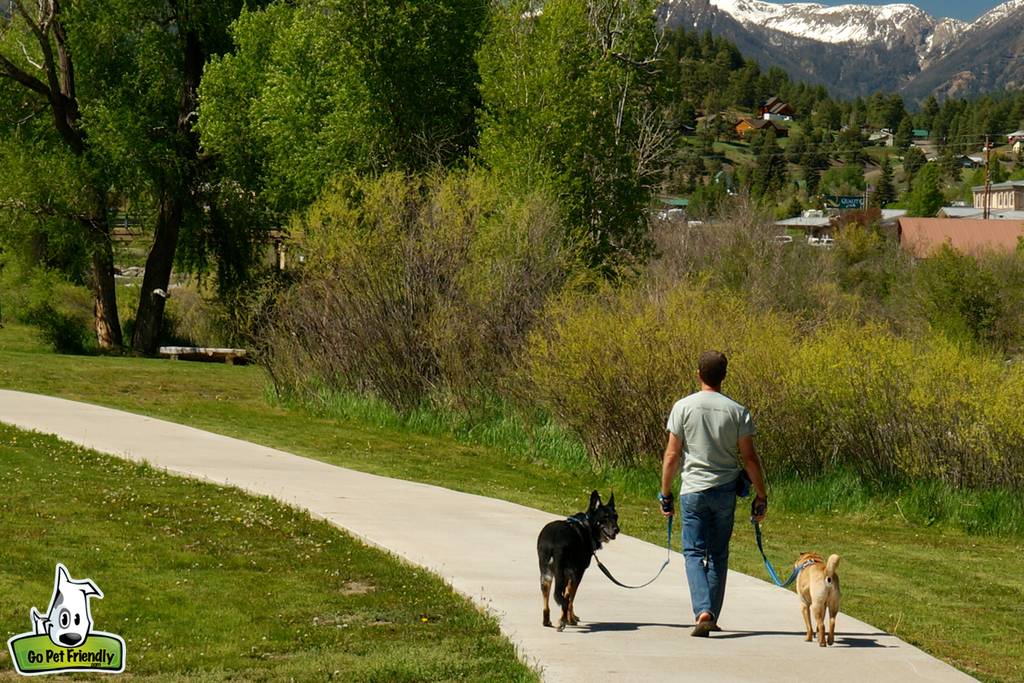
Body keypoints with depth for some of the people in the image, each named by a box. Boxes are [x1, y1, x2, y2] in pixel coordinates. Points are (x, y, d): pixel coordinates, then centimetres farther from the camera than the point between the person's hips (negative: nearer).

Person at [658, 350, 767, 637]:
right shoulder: (737, 411, -2)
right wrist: (761, 496, 8)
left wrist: (665, 494, 7)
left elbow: (672, 455, -3)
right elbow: (749, 458, -1)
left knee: (694, 553, 1)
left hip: (693, 491, -2)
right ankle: (712, 617, 18)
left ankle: (703, 612, -18)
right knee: (718, 556, 13)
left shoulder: (683, 407, -5)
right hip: (725, 491, 2)